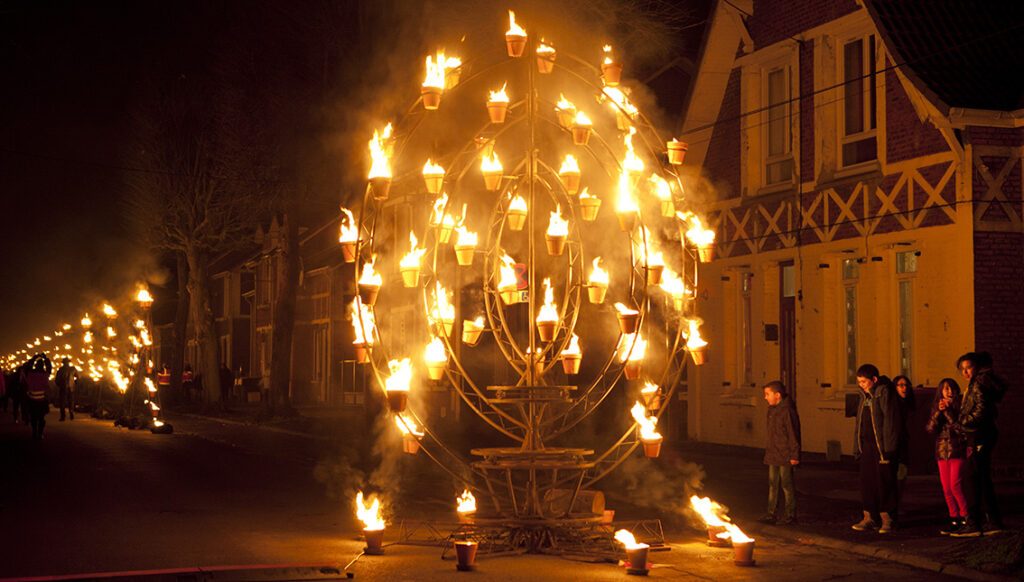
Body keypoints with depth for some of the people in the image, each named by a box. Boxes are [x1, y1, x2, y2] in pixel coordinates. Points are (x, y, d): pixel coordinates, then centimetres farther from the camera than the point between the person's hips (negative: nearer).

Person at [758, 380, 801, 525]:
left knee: (787, 485, 0)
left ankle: (790, 515, 8)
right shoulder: (772, 410, 12)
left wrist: (794, 455, -17)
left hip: (785, 456, -9)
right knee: (773, 485, 12)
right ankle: (771, 514, 17)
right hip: (773, 455, 9)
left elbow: (793, 434, -16)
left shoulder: (787, 410, -16)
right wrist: (768, 450, 17)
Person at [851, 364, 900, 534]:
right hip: (867, 445, 7)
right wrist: (857, 446, 12)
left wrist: (887, 448, -19)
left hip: (881, 446, -7)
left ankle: (887, 519, 4)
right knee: (867, 481, 7)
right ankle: (869, 517, 12)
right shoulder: (864, 395, 15)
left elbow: (890, 420, -14)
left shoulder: (884, 392, -9)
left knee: (884, 483, -2)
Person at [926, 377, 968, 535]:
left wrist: (948, 411, -16)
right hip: (942, 452, 5)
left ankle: (965, 518, -6)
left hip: (957, 451, -5)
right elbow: (930, 429, 1)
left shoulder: (959, 406, -2)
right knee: (946, 488, 3)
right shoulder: (936, 407, 12)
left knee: (955, 486, -14)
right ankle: (954, 520, 9)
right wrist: (938, 412, -11)